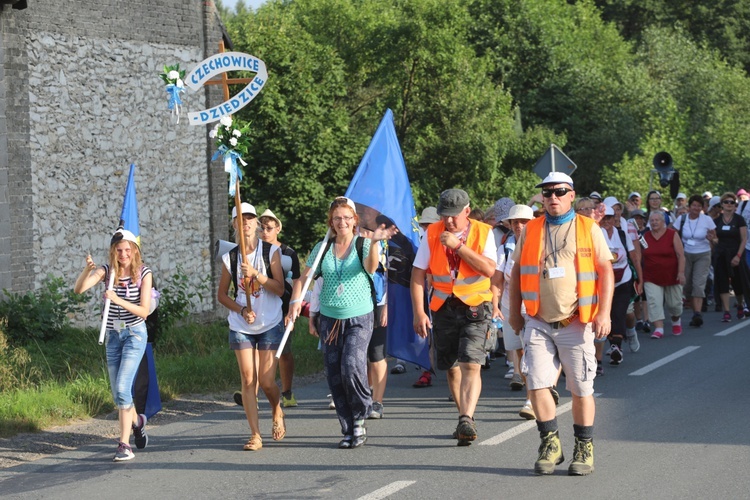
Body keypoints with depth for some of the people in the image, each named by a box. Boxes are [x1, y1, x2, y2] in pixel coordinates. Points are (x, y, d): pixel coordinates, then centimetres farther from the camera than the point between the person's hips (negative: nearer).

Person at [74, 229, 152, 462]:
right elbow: (78, 289, -15)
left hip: (135, 334, -4)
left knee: (122, 388, -17)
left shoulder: (144, 273, -8)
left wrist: (118, 300, -26)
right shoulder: (107, 271, -2)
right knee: (118, 393, 10)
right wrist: (87, 270, -34)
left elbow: (144, 310, -13)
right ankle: (137, 421, 41)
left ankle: (124, 445, -14)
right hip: (113, 335, 4)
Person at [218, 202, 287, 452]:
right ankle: (255, 434, 2)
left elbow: (280, 289, -9)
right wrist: (241, 310, -8)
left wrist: (255, 273, -22)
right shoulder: (230, 258, 2)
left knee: (267, 381, -4)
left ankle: (277, 412, 29)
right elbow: (222, 295, 9)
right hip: (241, 326, 2)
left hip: (270, 324, -1)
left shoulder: (271, 252, -2)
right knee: (248, 380, -3)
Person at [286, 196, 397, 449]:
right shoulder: (322, 248, 8)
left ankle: (360, 420, 2)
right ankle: (349, 430, 12)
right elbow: (304, 278, 10)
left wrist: (373, 243, -40)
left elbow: (371, 268, -22)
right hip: (329, 319, 4)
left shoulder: (363, 244, -2)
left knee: (352, 367, -21)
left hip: (359, 318, -4)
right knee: (334, 377, 3)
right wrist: (296, 300, -7)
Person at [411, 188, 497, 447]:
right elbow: (418, 274, -1)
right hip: (444, 307, 3)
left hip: (475, 307, -3)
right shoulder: (432, 234, 0)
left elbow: (489, 269, -16)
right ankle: (466, 419, 21)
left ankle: (466, 420, -24)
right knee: (452, 368, 8)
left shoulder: (483, 233, -4)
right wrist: (419, 312, -9)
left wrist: (458, 246, -21)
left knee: (471, 365, -17)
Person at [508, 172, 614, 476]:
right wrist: (514, 312, 11)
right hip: (539, 323, 2)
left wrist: (604, 313, -10)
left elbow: (606, 271, -1)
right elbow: (517, 271, 15)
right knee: (537, 384, -4)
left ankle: (584, 448, 16)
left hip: (576, 323, -2)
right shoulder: (530, 231, 9)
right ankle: (550, 444, 10)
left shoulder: (588, 229, 3)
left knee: (581, 389, 3)